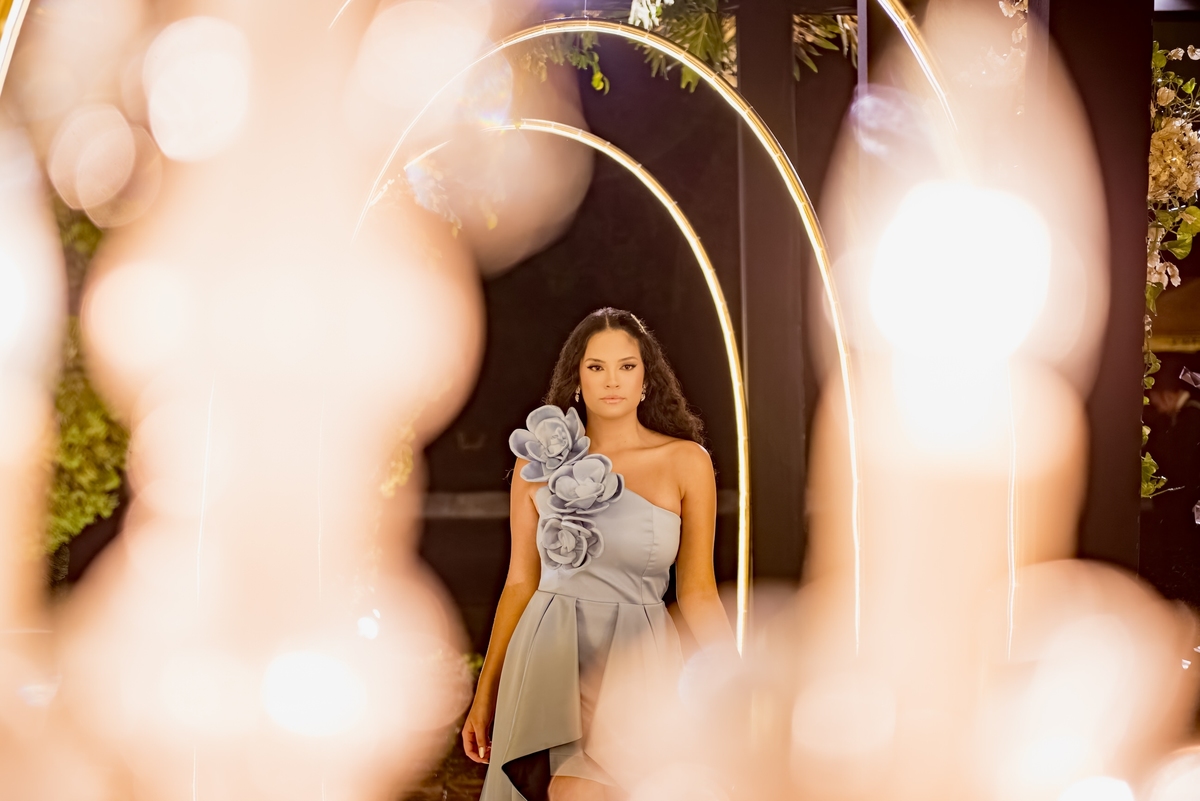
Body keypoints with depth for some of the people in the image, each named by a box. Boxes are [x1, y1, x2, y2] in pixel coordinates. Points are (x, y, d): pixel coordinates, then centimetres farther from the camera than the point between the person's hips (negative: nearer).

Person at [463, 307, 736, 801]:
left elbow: (697, 591, 5)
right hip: (551, 654, 1)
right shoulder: (539, 463, 7)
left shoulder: (686, 462, 3)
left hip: (636, 661, -1)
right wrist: (485, 694, 11)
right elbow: (521, 582, 12)